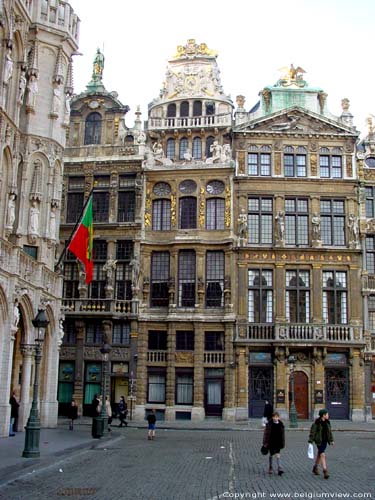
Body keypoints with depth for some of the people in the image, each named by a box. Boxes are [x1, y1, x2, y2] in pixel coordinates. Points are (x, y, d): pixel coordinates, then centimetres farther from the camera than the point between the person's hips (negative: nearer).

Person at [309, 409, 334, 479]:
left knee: (319, 454, 19)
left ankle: (315, 467, 35)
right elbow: (312, 431, -12)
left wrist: (331, 440, 13)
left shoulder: (327, 422, 5)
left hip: (325, 440, 7)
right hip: (319, 441, -7)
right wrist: (310, 441, -15)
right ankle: (325, 471, -15)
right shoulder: (317, 422, -15)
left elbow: (329, 431, 15)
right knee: (322, 455, -13)